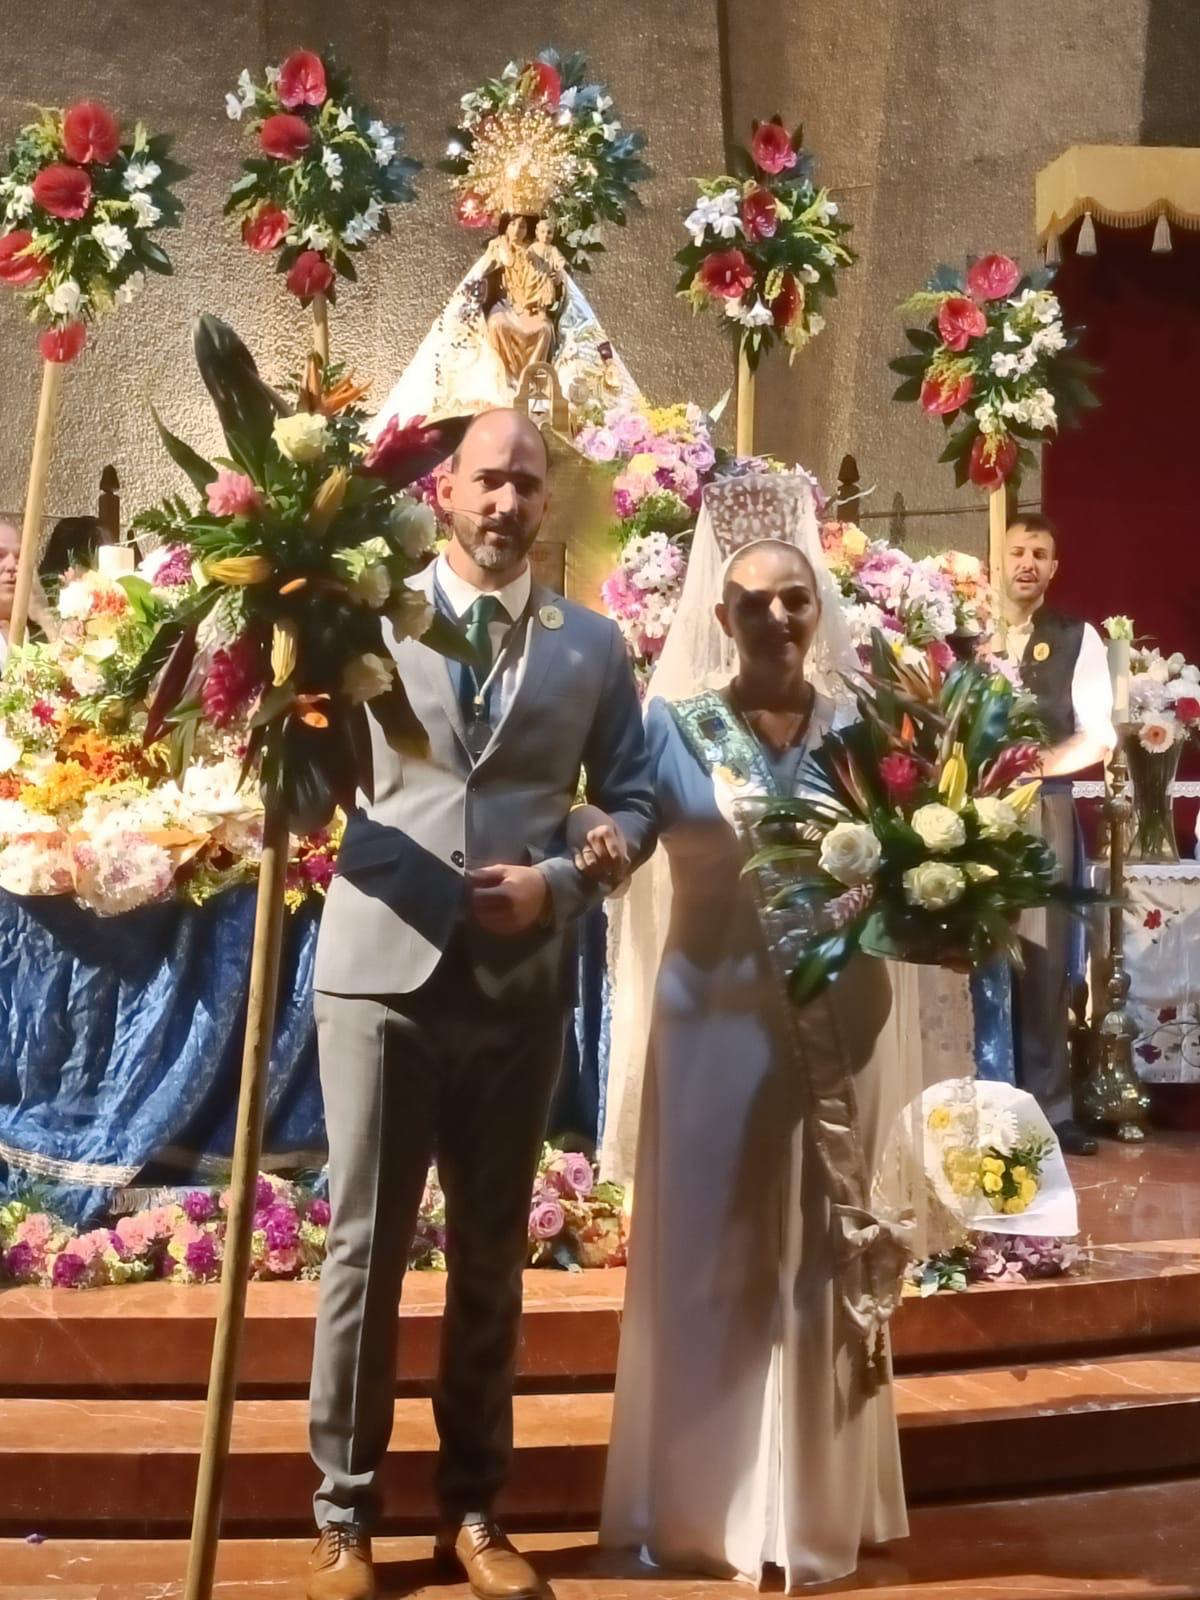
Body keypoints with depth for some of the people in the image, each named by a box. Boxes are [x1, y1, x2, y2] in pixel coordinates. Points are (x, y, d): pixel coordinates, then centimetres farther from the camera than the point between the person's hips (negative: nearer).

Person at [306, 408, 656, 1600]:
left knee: (491, 1253, 12)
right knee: (364, 1246, 4)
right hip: (381, 968, -2)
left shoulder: (591, 646, 8)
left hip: (520, 982, 2)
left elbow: (633, 799, 9)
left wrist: (559, 882, -8)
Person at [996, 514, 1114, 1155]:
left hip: (1042, 808, -1)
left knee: (1042, 958, 2)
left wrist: (1033, 764, -15)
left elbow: (1098, 737, -1)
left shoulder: (1078, 639, 5)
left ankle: (1047, 1105, 12)